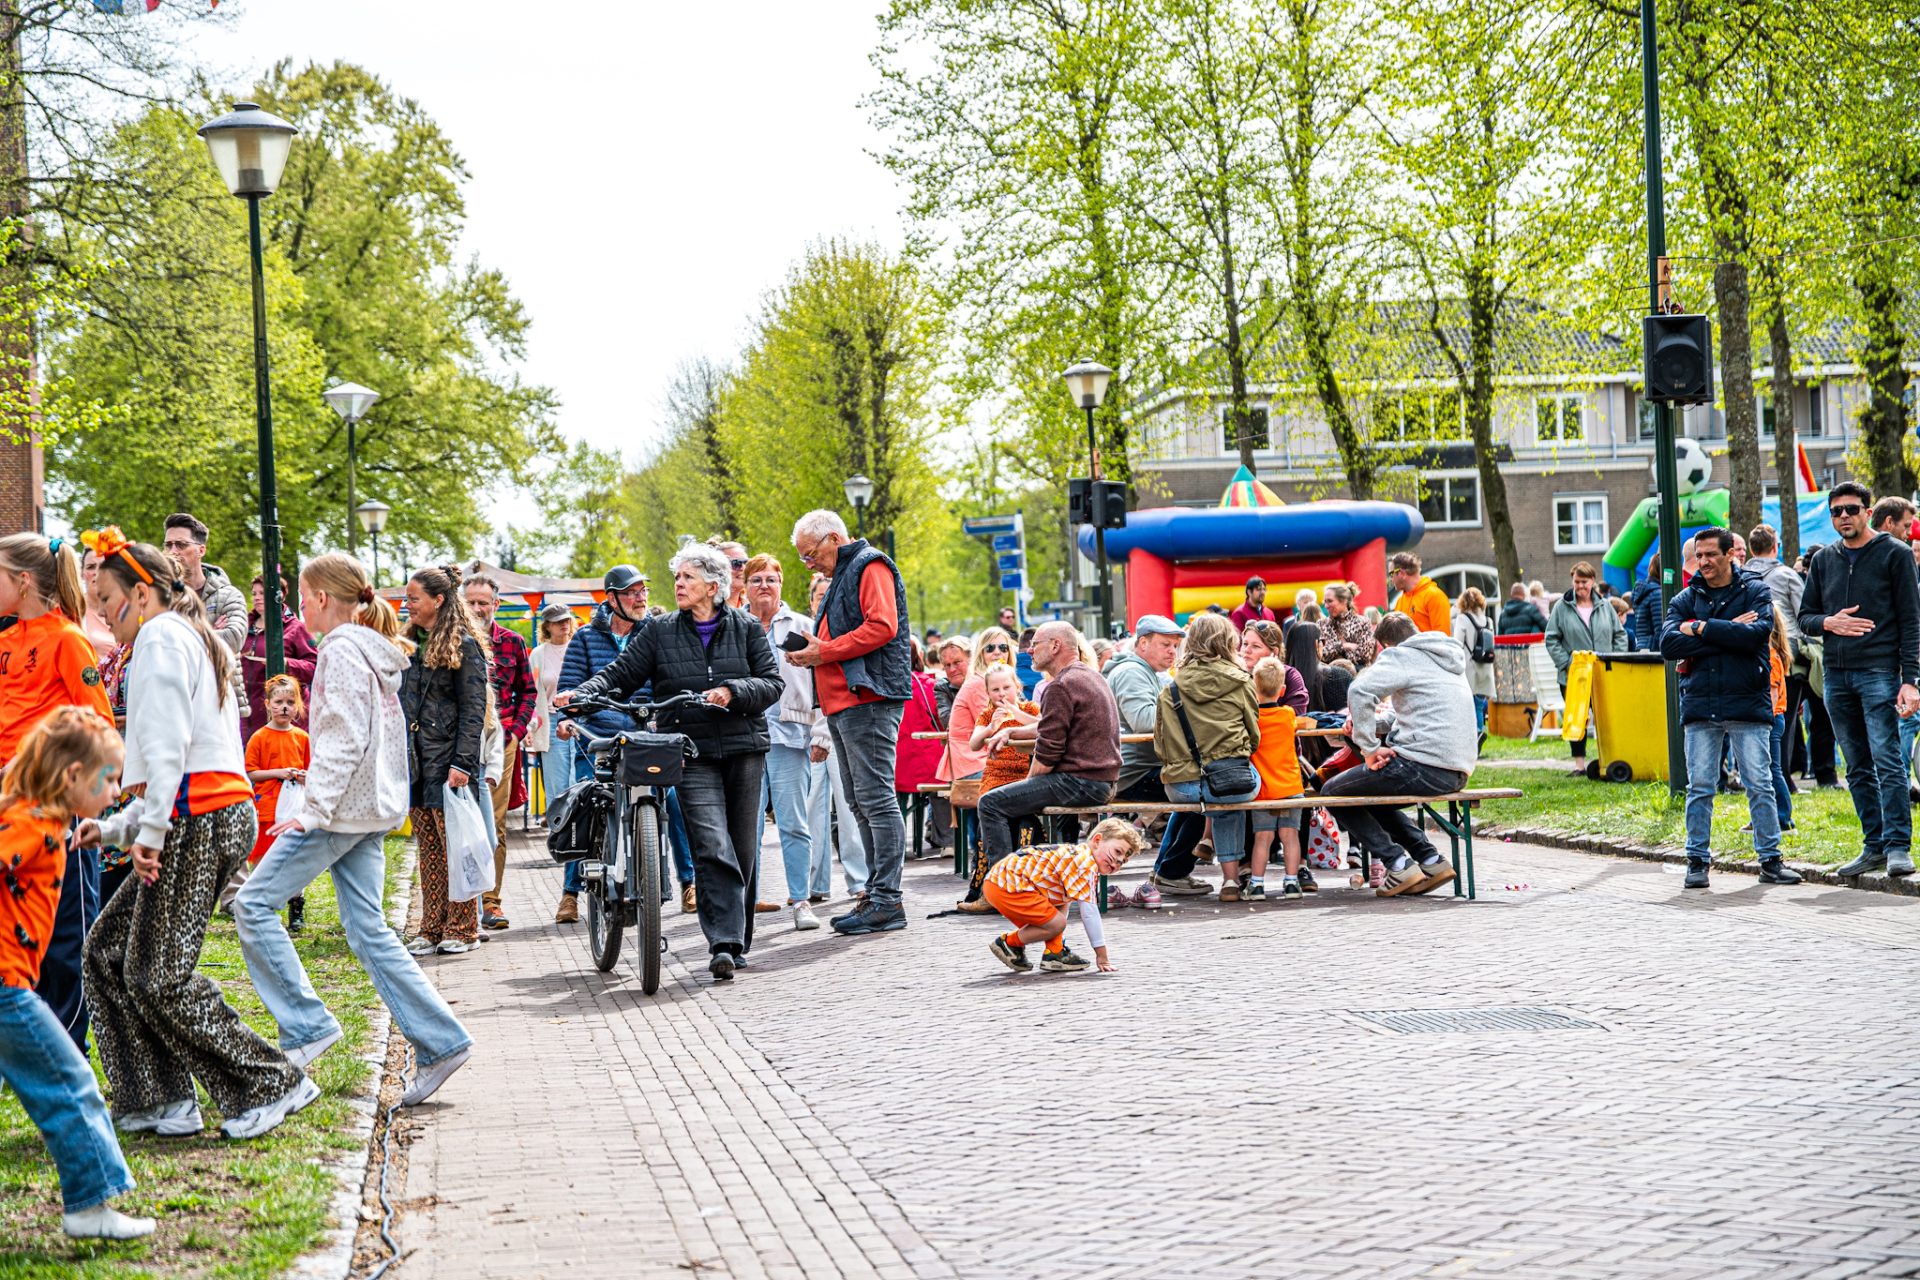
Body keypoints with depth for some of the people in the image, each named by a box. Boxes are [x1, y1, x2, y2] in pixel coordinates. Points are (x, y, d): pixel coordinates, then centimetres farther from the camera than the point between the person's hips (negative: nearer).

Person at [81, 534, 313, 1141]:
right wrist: (114, 827, 23)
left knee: (159, 975, -9)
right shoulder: (198, 643, 27)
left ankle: (272, 1085, -6)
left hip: (197, 819, -10)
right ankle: (161, 1099, 7)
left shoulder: (160, 636, -3)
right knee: (108, 950, 9)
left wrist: (150, 830, -20)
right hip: (224, 814, 10)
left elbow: (167, 744, -16)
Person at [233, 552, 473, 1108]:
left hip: (344, 807, -10)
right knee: (368, 929, 7)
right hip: (374, 809, 10)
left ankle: (307, 1025, -5)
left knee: (254, 903, -4)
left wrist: (314, 810, -21)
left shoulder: (341, 651, -11)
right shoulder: (377, 653, 17)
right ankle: (440, 1041, 2)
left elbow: (344, 739, -20)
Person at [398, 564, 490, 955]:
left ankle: (462, 930, 3)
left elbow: (473, 710, -11)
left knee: (454, 847, -3)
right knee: (429, 850, 8)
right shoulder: (410, 644, 16)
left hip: (447, 762, -7)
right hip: (416, 761, 7)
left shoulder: (464, 646, -6)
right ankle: (432, 930, 11)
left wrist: (462, 762, -17)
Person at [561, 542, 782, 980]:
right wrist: (581, 695, -13)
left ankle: (738, 938, 21)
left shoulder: (747, 628, 7)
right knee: (713, 849, -15)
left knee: (743, 850, 7)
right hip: (693, 755, -1)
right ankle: (724, 943, -18)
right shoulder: (660, 633, 7)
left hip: (744, 750, 1)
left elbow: (771, 682, 2)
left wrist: (733, 693, -15)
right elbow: (620, 675, 3)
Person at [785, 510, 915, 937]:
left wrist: (824, 652, -14)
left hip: (868, 700, -11)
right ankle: (876, 896, 12)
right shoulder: (842, 575, 26)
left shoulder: (870, 567, -5)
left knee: (875, 798, -11)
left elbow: (881, 627, -18)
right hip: (844, 705, 11)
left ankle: (887, 902, -12)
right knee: (861, 803, 10)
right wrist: (812, 651, 10)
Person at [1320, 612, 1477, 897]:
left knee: (1332, 792, 5)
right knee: (1372, 798, 30)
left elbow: (1360, 690, -23)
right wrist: (1370, 721, 18)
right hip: (1458, 771, 9)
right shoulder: (1448, 659, 24)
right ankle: (1430, 860, 15)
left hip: (1425, 765, -9)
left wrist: (1369, 748, -17)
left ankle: (1399, 865, -4)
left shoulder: (1401, 656, -4)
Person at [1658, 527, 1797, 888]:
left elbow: (1757, 633, -15)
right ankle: (1697, 861, 10)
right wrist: (1728, 633, -12)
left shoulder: (1755, 591, 4)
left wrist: (1702, 628, -11)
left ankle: (1770, 861, 5)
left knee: (1759, 786, -1)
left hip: (1748, 702, -2)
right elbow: (1668, 645, -6)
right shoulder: (1686, 599, 9)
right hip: (1700, 706, 2)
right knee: (1700, 788, 3)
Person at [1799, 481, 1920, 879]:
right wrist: (1828, 623, -7)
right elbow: (1805, 617, 18)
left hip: (1879, 671, -5)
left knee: (1887, 760, -12)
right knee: (1858, 768, 8)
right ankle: (1874, 846, 13)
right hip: (1836, 674, 5)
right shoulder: (1823, 560, 14)